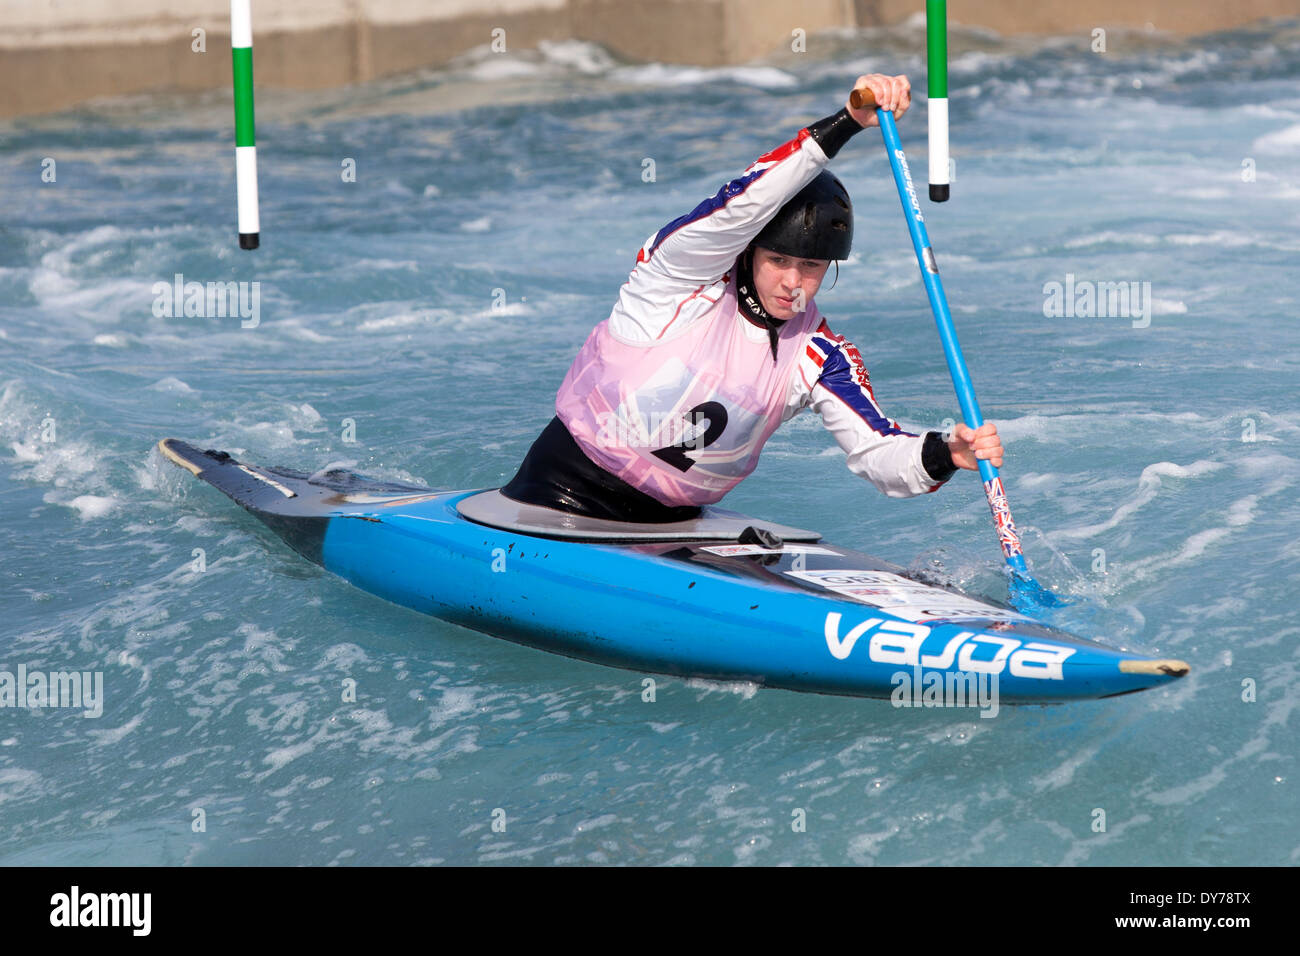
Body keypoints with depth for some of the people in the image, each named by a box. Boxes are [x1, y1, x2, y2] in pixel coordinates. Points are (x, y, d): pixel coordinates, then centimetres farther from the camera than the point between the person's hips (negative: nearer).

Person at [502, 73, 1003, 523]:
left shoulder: (820, 357, 1)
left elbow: (879, 454, -6)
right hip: (562, 497, -6)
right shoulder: (685, 274, -12)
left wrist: (942, 455, -30)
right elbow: (742, 204, -30)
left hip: (673, 524, 6)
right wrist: (846, 122, -40)